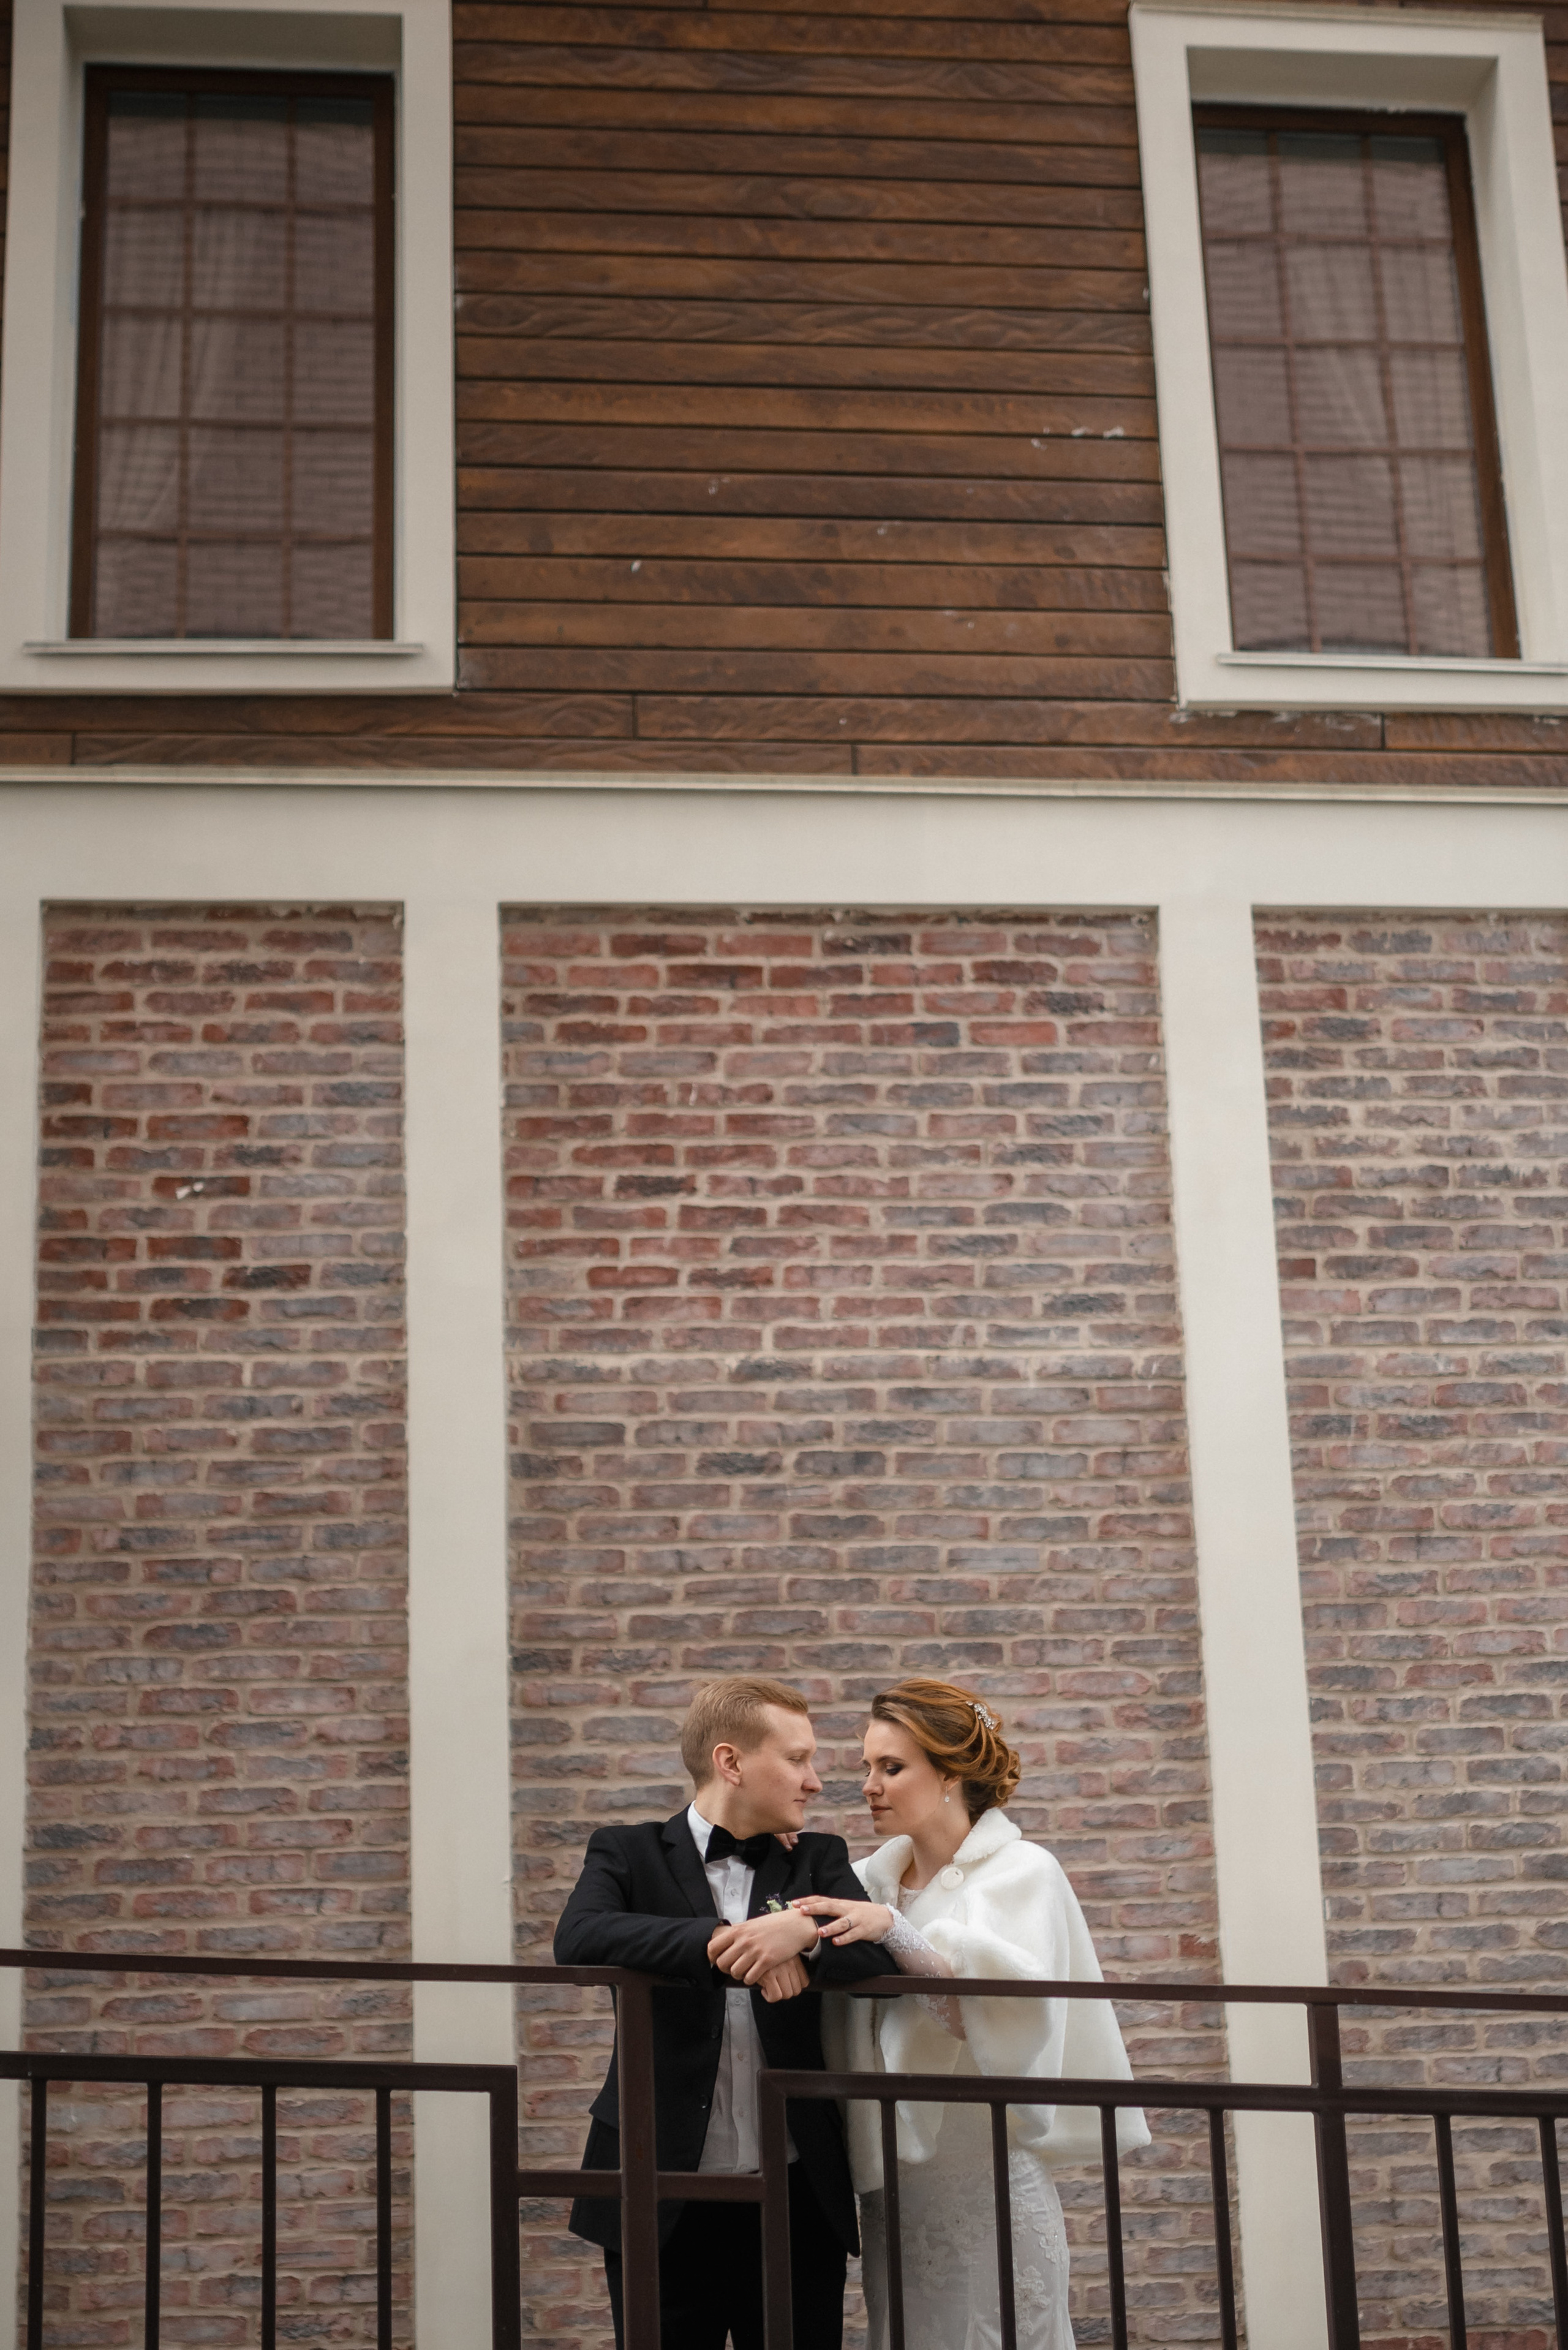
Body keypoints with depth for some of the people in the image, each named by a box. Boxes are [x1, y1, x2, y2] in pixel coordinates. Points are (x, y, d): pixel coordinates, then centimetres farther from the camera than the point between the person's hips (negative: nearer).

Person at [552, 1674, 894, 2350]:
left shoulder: (818, 1860, 10)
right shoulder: (630, 1853, 2)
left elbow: (875, 1951, -7)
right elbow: (579, 1938, -18)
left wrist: (803, 1931, -27)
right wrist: (720, 1941, -26)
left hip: (797, 2195, 2)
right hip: (663, 2198, -2)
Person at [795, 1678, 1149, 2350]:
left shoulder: (1020, 1872, -4)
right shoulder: (873, 1880, 9)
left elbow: (1009, 1993, -21)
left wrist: (893, 1929, -30)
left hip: (988, 2175, -5)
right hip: (893, 2181, 5)